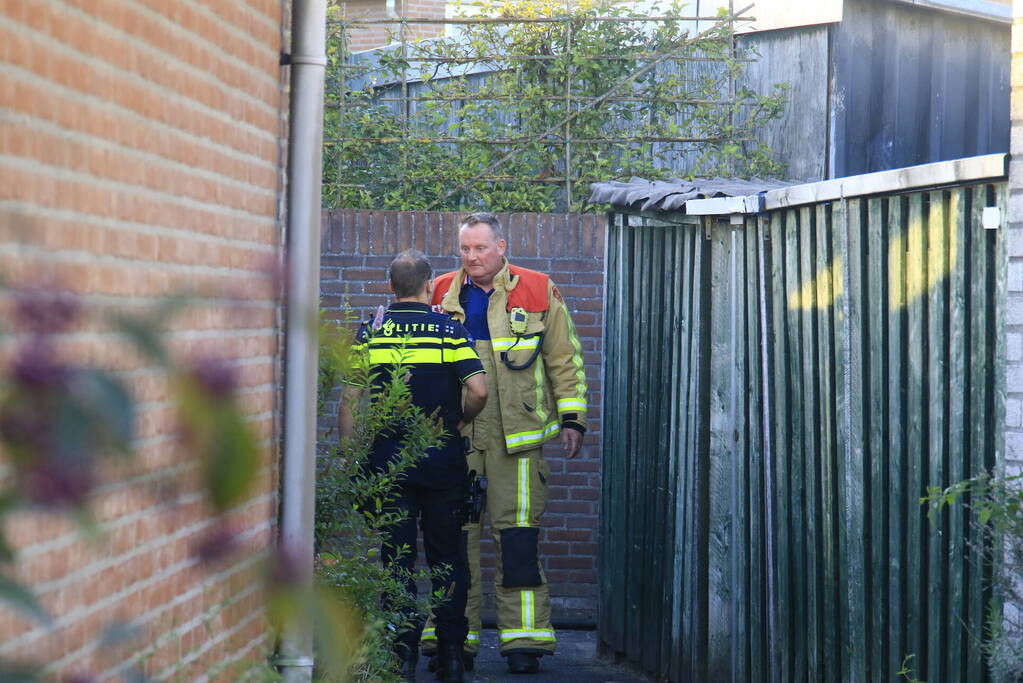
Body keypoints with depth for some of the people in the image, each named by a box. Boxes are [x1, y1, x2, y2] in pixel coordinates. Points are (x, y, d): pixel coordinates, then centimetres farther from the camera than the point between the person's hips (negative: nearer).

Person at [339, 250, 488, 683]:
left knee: (396, 556, 5)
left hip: (388, 461, 1)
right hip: (443, 461, -1)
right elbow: (478, 390, -13)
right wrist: (462, 421, 7)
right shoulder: (449, 330, -2)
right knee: (447, 556, 8)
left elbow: (349, 400, -1)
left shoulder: (369, 333, 1)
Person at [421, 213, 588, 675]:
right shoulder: (441, 295, 10)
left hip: (516, 435, -2)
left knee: (517, 536, -3)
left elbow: (565, 360, 9)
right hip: (453, 433, 2)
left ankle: (523, 638, 2)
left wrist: (571, 417, 4)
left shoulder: (537, 293, 5)